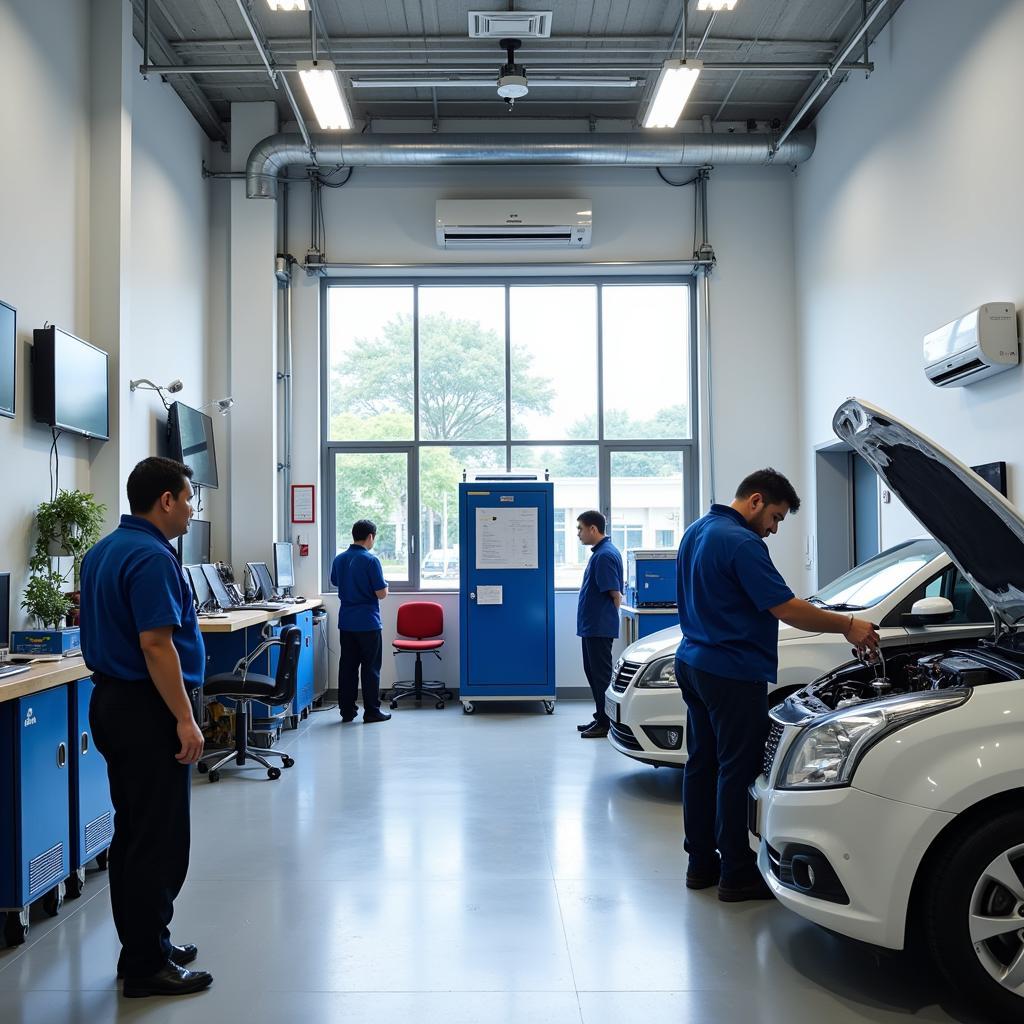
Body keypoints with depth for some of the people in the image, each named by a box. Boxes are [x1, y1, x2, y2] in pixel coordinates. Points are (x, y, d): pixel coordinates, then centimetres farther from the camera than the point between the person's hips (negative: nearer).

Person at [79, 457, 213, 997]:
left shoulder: (101, 552, 12)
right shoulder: (152, 558, -19)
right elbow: (156, 644, -25)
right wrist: (185, 719, -21)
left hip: (111, 702, 10)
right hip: (147, 710, -10)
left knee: (132, 833, 16)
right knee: (159, 841, -2)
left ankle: (143, 945, 27)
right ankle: (147, 965, 7)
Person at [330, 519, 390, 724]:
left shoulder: (339, 559, 4)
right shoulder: (371, 560, -15)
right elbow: (381, 593, -16)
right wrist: (384, 584, 5)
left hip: (346, 622, 6)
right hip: (368, 622, -6)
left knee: (347, 666, 10)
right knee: (370, 667, 1)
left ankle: (346, 710, 13)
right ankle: (371, 711, 4)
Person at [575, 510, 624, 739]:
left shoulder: (605, 555, -18)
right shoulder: (599, 552, 14)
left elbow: (615, 594, -19)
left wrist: (607, 618, -5)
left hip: (600, 627, -10)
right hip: (592, 626, 10)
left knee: (601, 675, -3)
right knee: (593, 672, 15)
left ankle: (606, 723, 4)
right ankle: (601, 718, 23)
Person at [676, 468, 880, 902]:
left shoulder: (696, 531, 13)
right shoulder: (742, 544, -18)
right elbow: (786, 608, -22)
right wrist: (848, 626, -13)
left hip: (693, 664, 10)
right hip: (732, 674, -10)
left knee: (702, 762, 14)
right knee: (736, 769, -2)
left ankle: (701, 862, 22)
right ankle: (736, 874, 7)